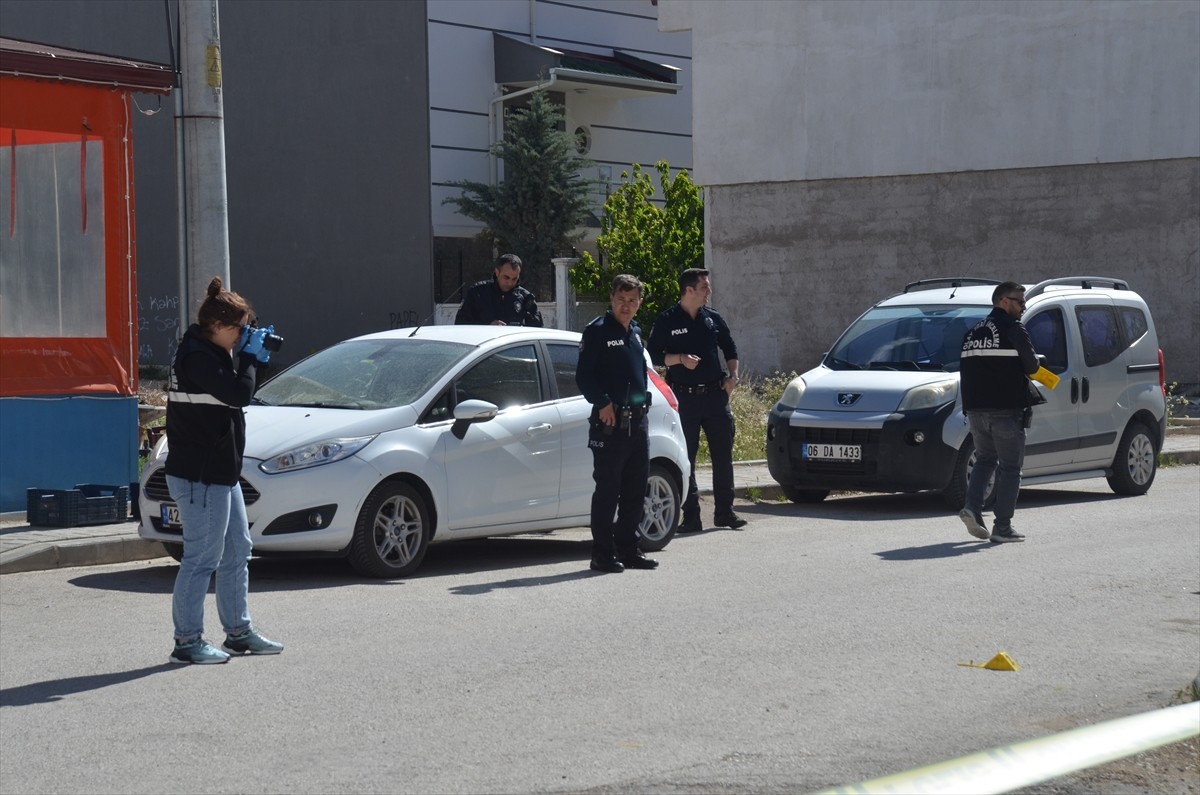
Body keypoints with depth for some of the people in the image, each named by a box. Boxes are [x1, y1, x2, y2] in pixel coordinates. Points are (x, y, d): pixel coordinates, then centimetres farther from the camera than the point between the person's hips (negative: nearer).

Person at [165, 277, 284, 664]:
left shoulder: (211, 352, 14)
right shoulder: (197, 356, -17)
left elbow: (241, 390, 19)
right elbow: (238, 393, -26)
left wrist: (258, 358, 4)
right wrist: (249, 355, -12)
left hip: (220, 472, 11)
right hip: (199, 476, -11)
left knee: (237, 552, 16)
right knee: (202, 558, -6)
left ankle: (239, 632, 25)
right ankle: (187, 642, 1)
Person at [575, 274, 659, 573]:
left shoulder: (635, 332, 16)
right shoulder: (597, 331, -6)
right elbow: (583, 376, -11)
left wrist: (642, 405, 14)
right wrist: (602, 403, -19)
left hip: (638, 420, 8)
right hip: (610, 423, -8)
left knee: (636, 488, 11)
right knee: (607, 489, -5)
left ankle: (628, 549, 19)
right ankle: (602, 553, -1)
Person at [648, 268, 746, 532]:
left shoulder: (713, 319, 11)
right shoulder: (667, 321, -1)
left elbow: (730, 348, 20)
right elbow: (654, 355, -2)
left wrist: (733, 375, 6)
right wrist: (680, 359, -16)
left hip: (715, 394, 4)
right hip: (684, 398, -4)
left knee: (723, 454, 5)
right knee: (685, 458, -2)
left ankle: (725, 511, 14)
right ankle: (691, 516, 3)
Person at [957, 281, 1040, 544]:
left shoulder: (973, 332, 15)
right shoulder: (1013, 330, -7)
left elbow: (966, 370, 15)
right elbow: (1031, 366, -9)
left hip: (976, 410, 6)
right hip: (1006, 411, -6)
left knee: (985, 460, 20)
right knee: (1010, 468, 1)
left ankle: (972, 508, -1)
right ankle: (1003, 528, -1)